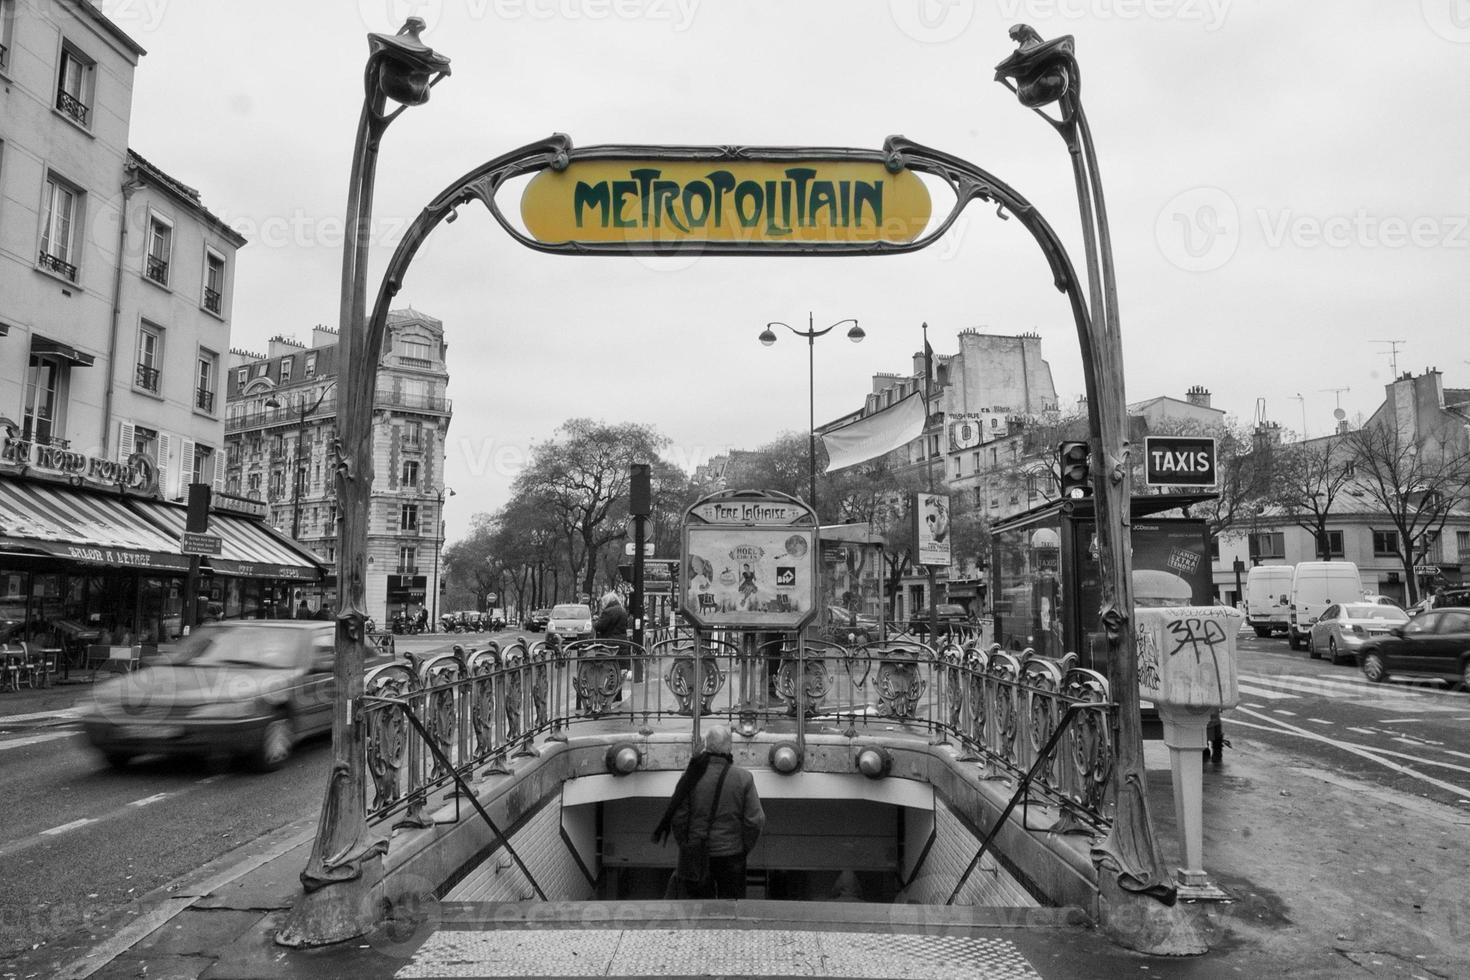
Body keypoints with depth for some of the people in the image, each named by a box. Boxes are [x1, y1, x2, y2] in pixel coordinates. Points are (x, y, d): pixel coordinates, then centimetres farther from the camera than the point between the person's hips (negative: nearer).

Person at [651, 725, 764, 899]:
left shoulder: (692, 775, -8)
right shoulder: (744, 778, -9)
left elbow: (678, 817, -6)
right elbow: (756, 821, -8)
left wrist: (685, 847, 7)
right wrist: (744, 849, 5)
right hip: (731, 854, -1)